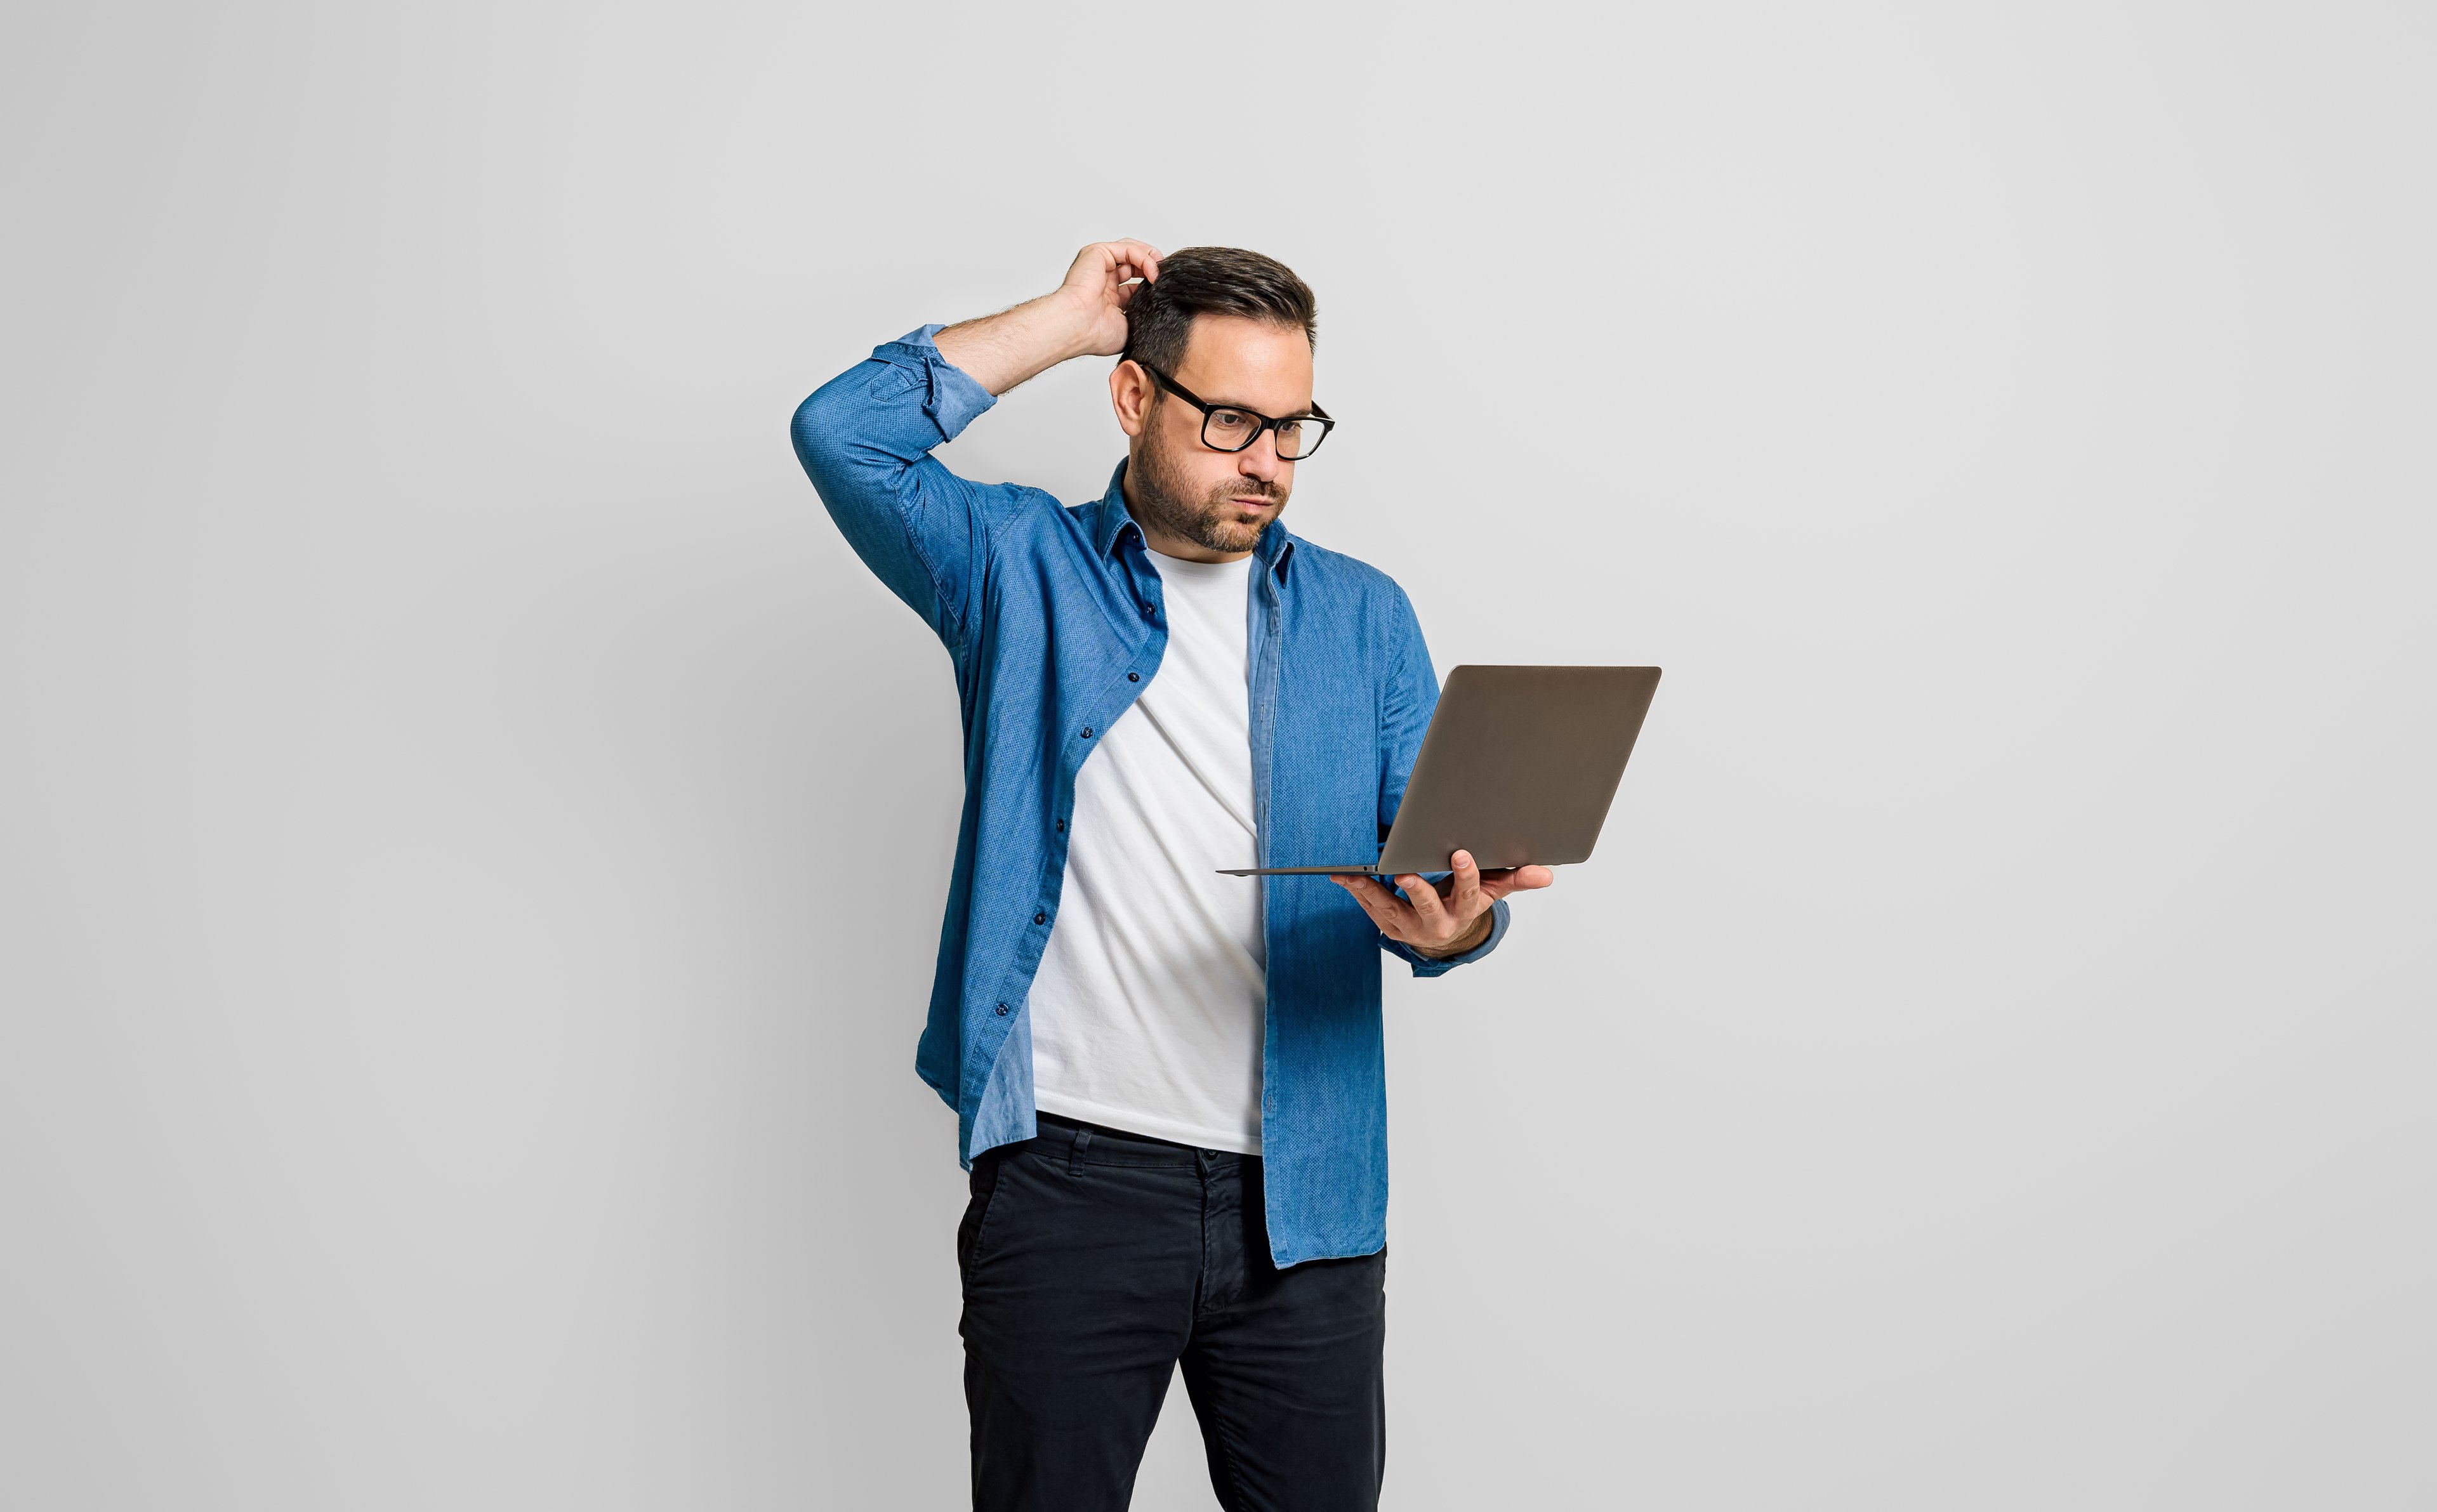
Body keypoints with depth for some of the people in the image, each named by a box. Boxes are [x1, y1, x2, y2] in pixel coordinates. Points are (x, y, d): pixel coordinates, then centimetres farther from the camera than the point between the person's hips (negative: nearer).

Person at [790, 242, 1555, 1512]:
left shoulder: (1363, 619, 11)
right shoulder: (1022, 571, 5)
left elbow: (1441, 864, 8)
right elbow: (843, 434, -10)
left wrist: (1453, 923, -17)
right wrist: (1068, 318, -2)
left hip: (1307, 1198, 3)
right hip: (1071, 1174, -2)